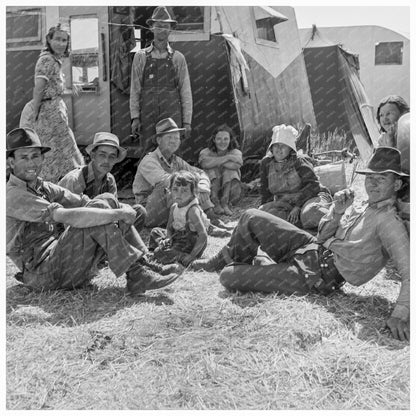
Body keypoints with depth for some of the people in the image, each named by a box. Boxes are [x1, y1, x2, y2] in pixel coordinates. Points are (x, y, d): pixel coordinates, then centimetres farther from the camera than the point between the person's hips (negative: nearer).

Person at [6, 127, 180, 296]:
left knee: (107, 200, -4)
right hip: (45, 275, -8)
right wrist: (118, 214, -25)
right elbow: (67, 217, -26)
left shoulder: (45, 188, 16)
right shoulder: (14, 195, -13)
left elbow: (83, 202, 3)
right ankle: (136, 275, -23)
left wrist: (126, 209, -15)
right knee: (98, 208, -23)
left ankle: (144, 264, -11)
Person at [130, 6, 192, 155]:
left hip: (172, 117, 0)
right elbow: (134, 90, 8)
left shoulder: (178, 58, 8)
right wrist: (135, 117, -1)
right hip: (147, 118, 0)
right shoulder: (140, 57, 8)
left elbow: (186, 92, 8)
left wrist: (187, 121, 3)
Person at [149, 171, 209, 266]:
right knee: (155, 231, 20)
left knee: (160, 253, -20)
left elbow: (203, 235, -28)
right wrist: (168, 239, -14)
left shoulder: (193, 210, -25)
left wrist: (192, 256, -28)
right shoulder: (174, 207, 0)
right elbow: (169, 228, 10)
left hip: (191, 243, -9)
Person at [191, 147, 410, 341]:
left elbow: (408, 272, -25)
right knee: (251, 217, 5)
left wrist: (399, 315, -39)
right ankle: (221, 260, 27)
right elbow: (323, 237, 11)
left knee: (228, 277, -11)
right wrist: (337, 212, -9)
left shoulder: (389, 222, -17)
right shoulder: (361, 207, 8)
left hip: (316, 278, -8)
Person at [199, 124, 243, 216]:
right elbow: (205, 163, -30)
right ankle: (215, 203, -25)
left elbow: (237, 165, -28)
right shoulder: (206, 152, -3)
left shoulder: (236, 152, -2)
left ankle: (225, 203, -24)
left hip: (229, 193, 1)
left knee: (230, 169, -21)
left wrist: (216, 161, -20)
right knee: (211, 169, -23)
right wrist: (227, 157, -26)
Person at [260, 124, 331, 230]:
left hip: (310, 197, -5)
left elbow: (313, 185, -19)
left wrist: (298, 206, -27)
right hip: (286, 204, 5)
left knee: (311, 213, -40)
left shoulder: (298, 161, -11)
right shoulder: (266, 163, 3)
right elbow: (266, 193, 9)